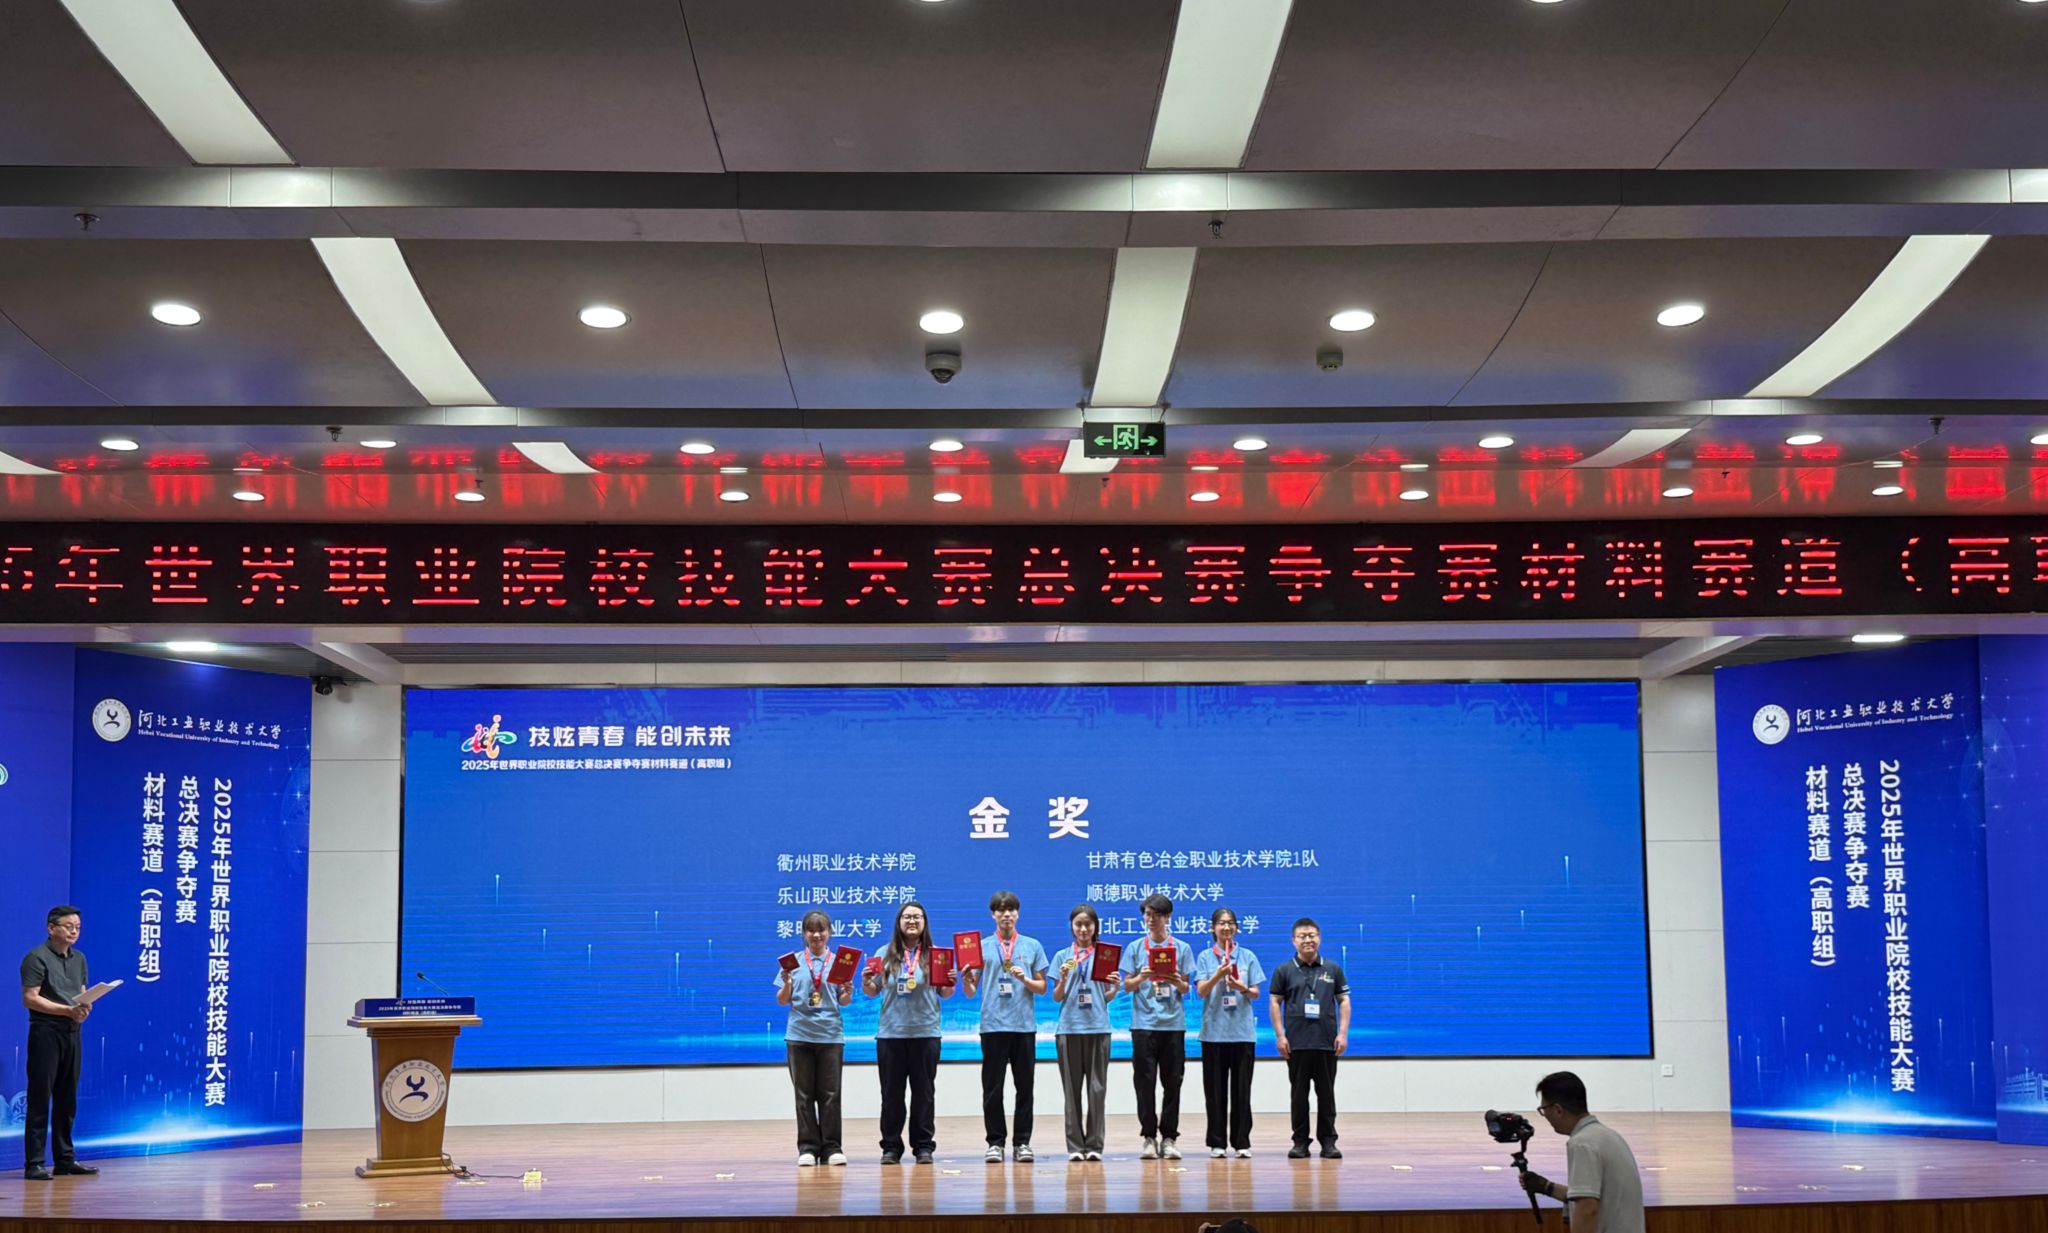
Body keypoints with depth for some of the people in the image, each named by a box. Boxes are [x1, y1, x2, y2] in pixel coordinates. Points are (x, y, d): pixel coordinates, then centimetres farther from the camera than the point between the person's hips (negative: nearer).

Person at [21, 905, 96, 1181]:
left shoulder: (79, 959, 16)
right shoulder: (37, 958, -7)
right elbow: (30, 998, -13)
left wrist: (85, 1008, -5)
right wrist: (67, 1010, -20)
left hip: (72, 1032, 7)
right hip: (45, 1031, -7)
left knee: (67, 1099, 11)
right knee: (40, 1098, -6)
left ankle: (65, 1159, 17)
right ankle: (34, 1163, -4)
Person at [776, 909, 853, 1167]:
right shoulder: (794, 962, 6)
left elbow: (843, 1001, 8)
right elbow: (782, 1001, 7)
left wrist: (847, 993, -13)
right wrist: (787, 984, -12)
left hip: (830, 1035, 0)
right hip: (800, 1035, 0)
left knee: (830, 1094, 1)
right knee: (804, 1095, 3)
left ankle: (831, 1148, 5)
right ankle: (808, 1148, 7)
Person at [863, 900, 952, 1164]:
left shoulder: (934, 954, 3)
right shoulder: (886, 954, 6)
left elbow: (944, 993, 7)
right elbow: (873, 991, 10)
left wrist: (950, 984, -14)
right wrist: (866, 982, -10)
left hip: (925, 1032, -1)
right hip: (891, 1033, 1)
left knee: (923, 1091, 4)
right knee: (891, 1092, 4)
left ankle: (924, 1145, 11)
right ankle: (891, 1147, 10)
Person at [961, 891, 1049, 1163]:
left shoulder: (1032, 946, 9)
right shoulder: (982, 947, 8)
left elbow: (1042, 987, 8)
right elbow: (970, 992, 7)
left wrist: (1025, 979, -10)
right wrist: (965, 979, -14)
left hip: (1024, 1025, 1)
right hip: (993, 1025, -1)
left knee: (1024, 1086, 3)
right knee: (993, 1087, 1)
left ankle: (1023, 1143, 9)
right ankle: (995, 1143, 7)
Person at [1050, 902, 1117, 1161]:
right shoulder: (1063, 956, 9)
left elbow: (1107, 997, 11)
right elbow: (1056, 997, 7)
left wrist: (1115, 989, -10)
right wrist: (1063, 980, -12)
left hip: (1097, 1026, 0)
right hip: (1069, 1027, 0)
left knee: (1097, 1087, -2)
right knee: (1072, 1088, 1)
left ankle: (1094, 1144, 3)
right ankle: (1075, 1145, 4)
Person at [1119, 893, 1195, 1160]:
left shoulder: (1181, 948, 8)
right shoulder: (1135, 948, 8)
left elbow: (1186, 989, 8)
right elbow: (1127, 986, 6)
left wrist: (1177, 983, -14)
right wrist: (1142, 978, -14)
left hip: (1173, 1023, 0)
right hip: (1144, 1024, 0)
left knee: (1172, 1082, 1)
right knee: (1145, 1082, -2)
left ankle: (1169, 1137, 8)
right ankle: (1148, 1136, 5)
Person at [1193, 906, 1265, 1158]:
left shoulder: (1248, 956, 8)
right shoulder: (1205, 957, 5)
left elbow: (1256, 994, 8)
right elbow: (1200, 992, -4)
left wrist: (1242, 988, -13)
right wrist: (1218, 975, -19)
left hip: (1243, 1031, 1)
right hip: (1214, 1031, -1)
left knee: (1241, 1089, 2)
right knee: (1215, 1090, 1)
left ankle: (1242, 1142, 7)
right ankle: (1218, 1143, 8)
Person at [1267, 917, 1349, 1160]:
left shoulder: (1333, 970, 8)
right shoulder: (1285, 971, 4)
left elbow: (1344, 1001, 8)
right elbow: (1275, 1002, 4)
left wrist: (1343, 1033, -1)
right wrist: (1280, 1035, -4)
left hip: (1327, 1043, 1)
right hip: (1297, 1044, -1)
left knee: (1327, 1094, 4)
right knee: (1299, 1094, 3)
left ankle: (1328, 1141, 9)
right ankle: (1300, 1142, 9)